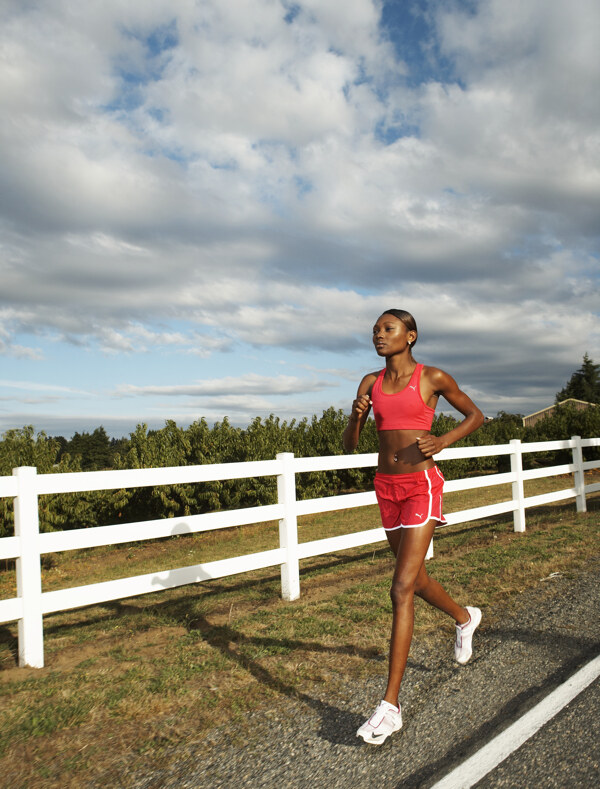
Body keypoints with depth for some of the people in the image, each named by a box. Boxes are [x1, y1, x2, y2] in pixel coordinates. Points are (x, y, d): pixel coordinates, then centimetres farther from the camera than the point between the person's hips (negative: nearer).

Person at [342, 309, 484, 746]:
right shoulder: (371, 383, 7)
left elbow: (475, 415, 7)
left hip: (422, 486, -6)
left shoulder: (434, 377, -5)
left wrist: (443, 441, -11)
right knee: (416, 579, 20)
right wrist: (355, 418, -15)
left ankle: (391, 704, -6)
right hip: (387, 488, 6)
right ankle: (465, 617, 52)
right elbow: (349, 445, 7)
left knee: (402, 589, -13)